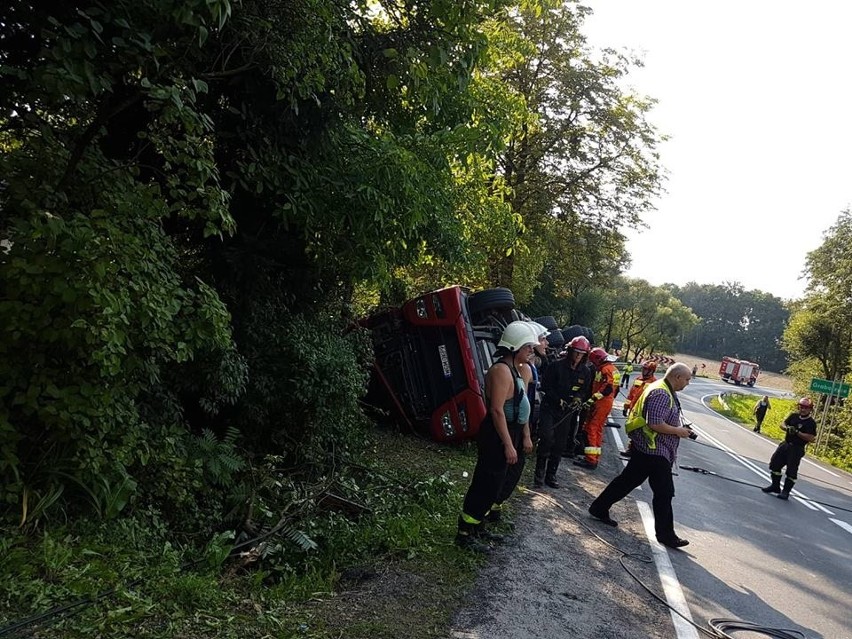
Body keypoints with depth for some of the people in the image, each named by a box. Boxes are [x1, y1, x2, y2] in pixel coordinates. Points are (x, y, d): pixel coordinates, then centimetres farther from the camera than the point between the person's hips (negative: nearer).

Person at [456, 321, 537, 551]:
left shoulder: (522, 370, 10)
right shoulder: (501, 370, -20)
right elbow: (497, 410, -24)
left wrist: (526, 437, 16)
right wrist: (508, 445, -24)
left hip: (509, 434, 10)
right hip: (496, 437, -10)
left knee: (493, 483, 17)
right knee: (486, 483, -4)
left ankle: (476, 526, 30)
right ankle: (464, 533, 6)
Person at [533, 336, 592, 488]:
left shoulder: (586, 372, 3)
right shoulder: (556, 366, -9)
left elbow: (587, 391, 13)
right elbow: (545, 386, -6)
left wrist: (579, 398, -10)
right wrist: (559, 400, -17)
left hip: (568, 412, 4)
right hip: (550, 408, -4)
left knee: (560, 444, 8)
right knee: (547, 438, -19)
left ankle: (551, 475, 19)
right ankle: (539, 473, -7)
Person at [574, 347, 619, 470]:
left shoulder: (606, 369, -15)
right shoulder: (612, 368, 17)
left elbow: (608, 387, -26)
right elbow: (615, 388, 19)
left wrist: (594, 398, -29)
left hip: (600, 403, -11)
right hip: (607, 403, 11)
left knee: (591, 429, -10)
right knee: (597, 429, 16)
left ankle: (590, 460, -12)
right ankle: (595, 457, 22)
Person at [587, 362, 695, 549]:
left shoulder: (664, 390, 14)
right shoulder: (661, 394, -20)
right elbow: (655, 424, -27)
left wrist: (680, 428, 13)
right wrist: (679, 431, -15)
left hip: (647, 448, 11)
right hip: (655, 450, -11)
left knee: (627, 481, 15)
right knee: (664, 492, -2)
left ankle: (599, 509, 22)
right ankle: (666, 535, 8)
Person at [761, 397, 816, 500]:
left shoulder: (811, 423, -11)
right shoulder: (793, 416, 7)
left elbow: (811, 438, -20)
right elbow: (783, 423, 5)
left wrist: (797, 432, -25)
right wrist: (787, 428, -17)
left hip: (797, 449, -6)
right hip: (786, 444, 6)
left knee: (791, 470, -4)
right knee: (775, 463, 9)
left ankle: (786, 492, 5)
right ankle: (775, 486, 23)